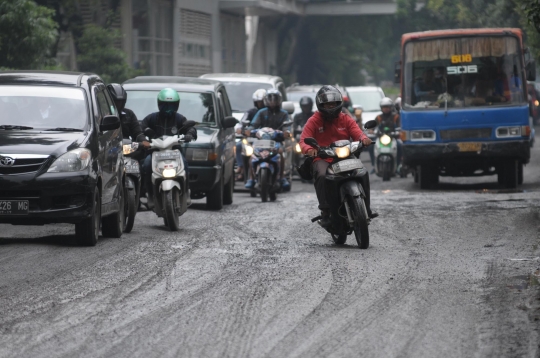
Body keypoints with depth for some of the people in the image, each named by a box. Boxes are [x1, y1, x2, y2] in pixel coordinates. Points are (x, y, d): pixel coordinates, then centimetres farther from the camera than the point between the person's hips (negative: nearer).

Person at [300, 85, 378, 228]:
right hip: (322, 159, -2)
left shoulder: (346, 119, 14)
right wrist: (309, 149, -31)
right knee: (322, 176, -36)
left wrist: (364, 138, -26)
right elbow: (303, 141, -6)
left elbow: (357, 133, 0)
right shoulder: (314, 121, 6)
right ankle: (325, 213, -29)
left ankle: (366, 208, -11)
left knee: (363, 173, -24)